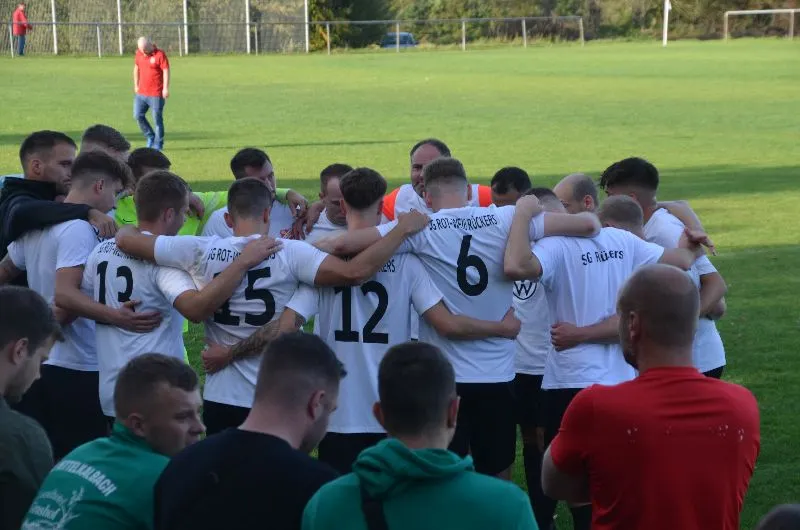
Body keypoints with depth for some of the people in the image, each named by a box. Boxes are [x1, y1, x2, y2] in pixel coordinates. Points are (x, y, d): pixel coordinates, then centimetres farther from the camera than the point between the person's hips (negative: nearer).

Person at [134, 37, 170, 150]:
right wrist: (136, 85, 19)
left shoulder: (160, 54, -11)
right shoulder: (139, 53, 7)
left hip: (156, 94, -6)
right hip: (141, 93, 6)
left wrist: (166, 89, -19)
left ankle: (158, 144, 9)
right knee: (138, 116, 3)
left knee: (157, 119, -1)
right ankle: (150, 137, 20)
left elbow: (166, 71, -14)